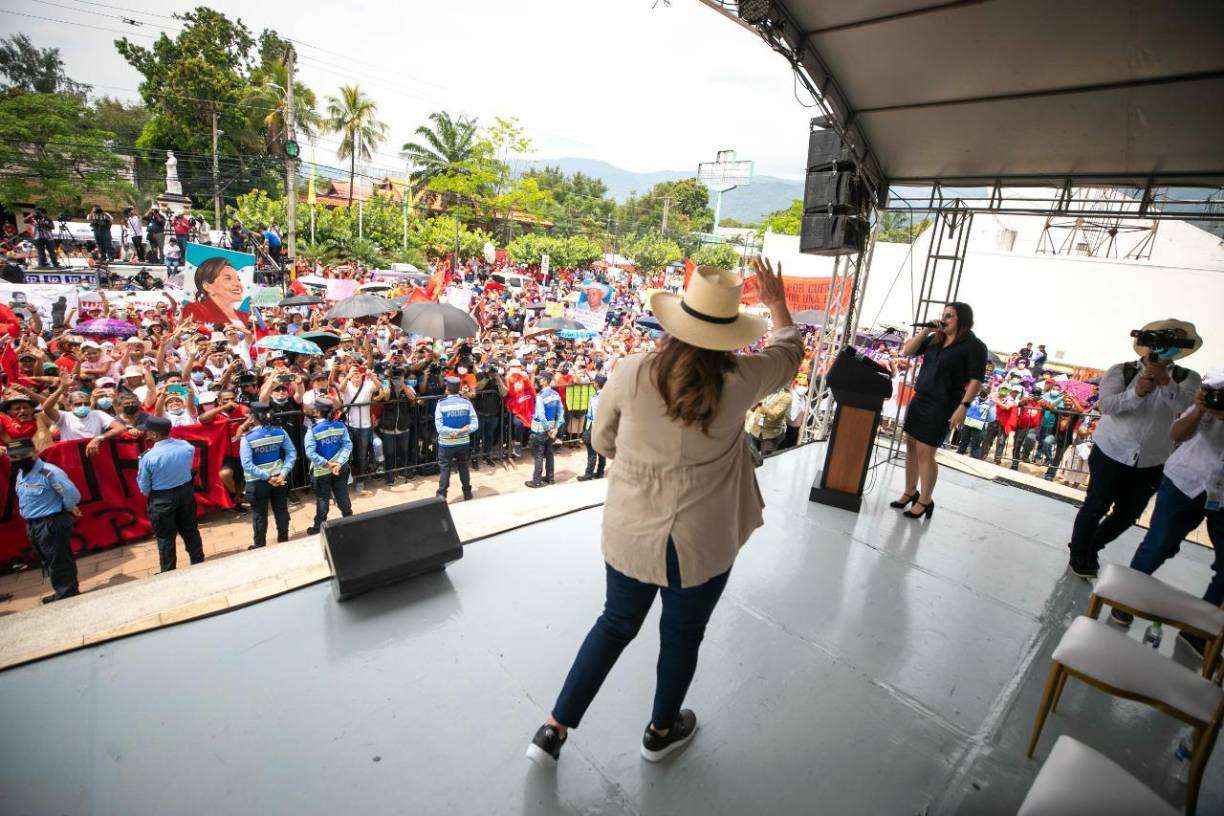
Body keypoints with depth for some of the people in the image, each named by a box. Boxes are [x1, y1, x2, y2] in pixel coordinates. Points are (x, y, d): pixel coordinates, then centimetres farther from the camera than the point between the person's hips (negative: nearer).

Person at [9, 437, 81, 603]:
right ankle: (63, 593, 33)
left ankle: (68, 594, 11)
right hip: (33, 525, 10)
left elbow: (73, 495, -25)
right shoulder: (20, 474, 8)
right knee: (49, 562, 20)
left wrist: (65, 509, -5)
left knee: (59, 562, 0)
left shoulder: (49, 473, -22)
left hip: (52, 524, -10)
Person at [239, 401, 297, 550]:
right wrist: (283, 473, -9)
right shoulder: (280, 431, -6)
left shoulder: (248, 438, -16)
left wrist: (267, 477, -18)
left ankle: (260, 546, 28)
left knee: (259, 514, 14)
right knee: (281, 510, 16)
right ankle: (283, 540, 29)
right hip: (279, 477, 3)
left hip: (257, 481, -3)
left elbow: (247, 465, -20)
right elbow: (292, 453, -6)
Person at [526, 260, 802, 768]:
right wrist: (777, 303, 24)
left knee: (616, 623, 24)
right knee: (682, 635, 23)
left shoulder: (630, 374, -14)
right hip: (700, 544, -1)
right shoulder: (739, 381, -14)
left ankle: (553, 731, 35)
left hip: (629, 533, 2)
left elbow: (602, 442, 0)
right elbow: (790, 351, 8)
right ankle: (661, 731, 48)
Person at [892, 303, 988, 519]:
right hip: (918, 400, 7)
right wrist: (926, 330, 1)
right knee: (911, 446, 11)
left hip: (941, 406, -7)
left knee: (925, 453, -4)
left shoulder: (974, 346, -8)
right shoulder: (935, 339, 10)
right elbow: (907, 351, 10)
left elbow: (975, 381, -12)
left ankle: (925, 501, 11)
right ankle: (910, 493, 26)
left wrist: (963, 407, -20)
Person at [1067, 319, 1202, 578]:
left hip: (1150, 463, 3)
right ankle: (1078, 556, 24)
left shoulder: (1187, 379, -1)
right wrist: (1136, 392, -35)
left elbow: (1185, 406, -20)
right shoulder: (1121, 371, -6)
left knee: (1128, 515, 15)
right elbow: (1106, 404, -18)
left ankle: (1091, 549, 37)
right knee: (1096, 507, 6)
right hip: (1111, 453, -3)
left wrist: (1165, 381, -36)